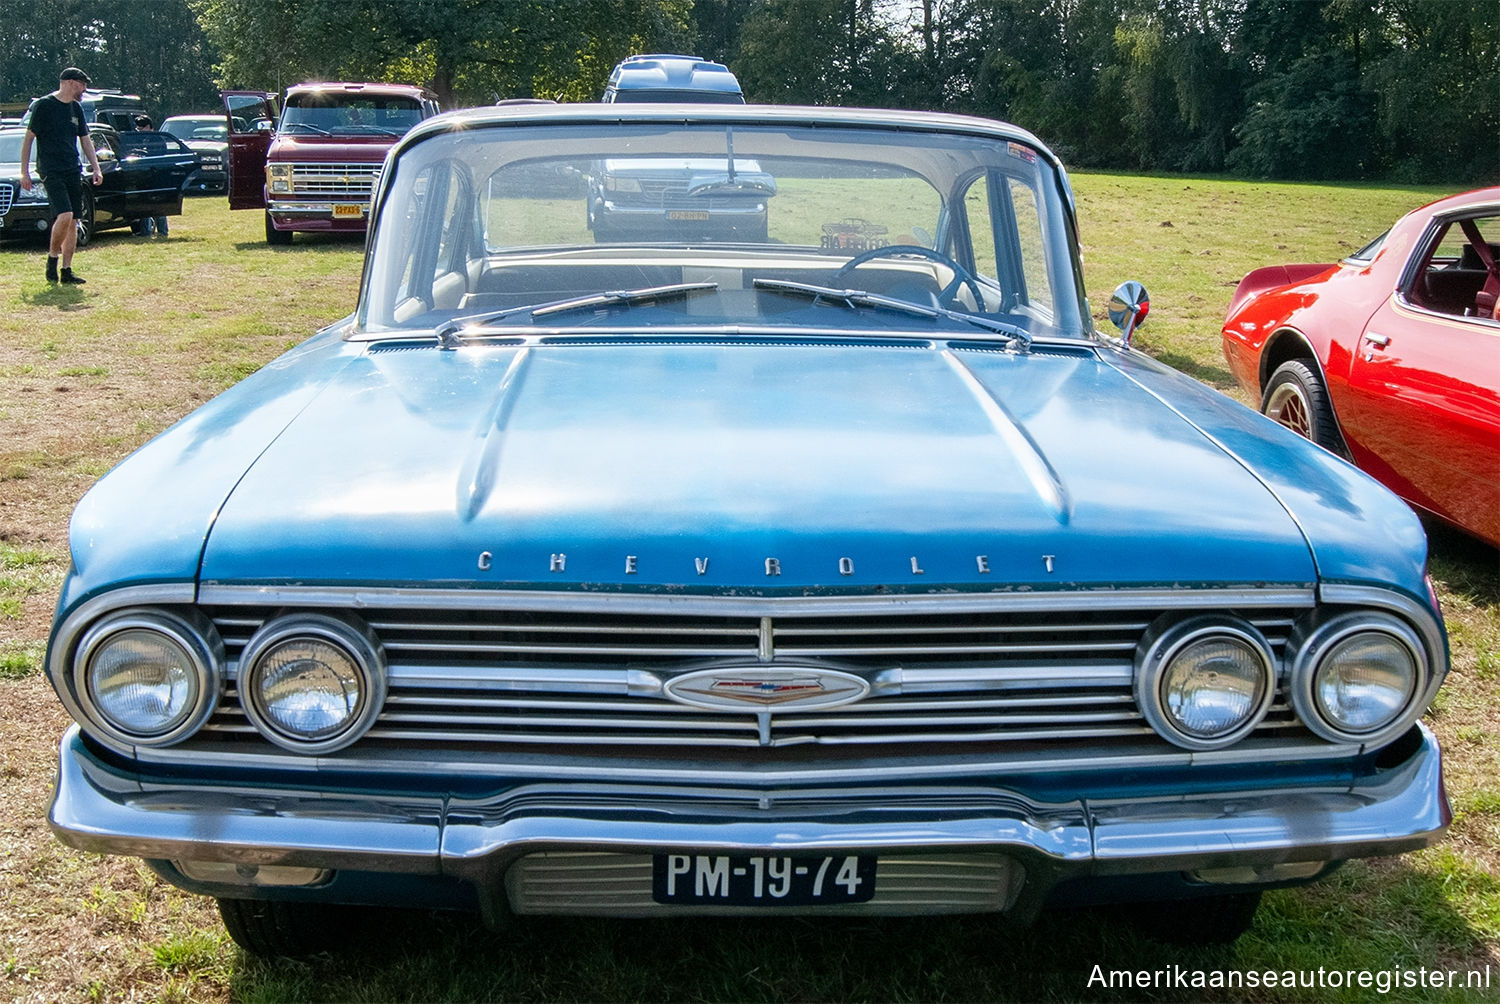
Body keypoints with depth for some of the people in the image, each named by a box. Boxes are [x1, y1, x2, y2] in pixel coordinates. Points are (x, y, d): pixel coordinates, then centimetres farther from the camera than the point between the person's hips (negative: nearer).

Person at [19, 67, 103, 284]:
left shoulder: (76, 108, 14)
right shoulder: (43, 105, -5)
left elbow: (85, 140, 22)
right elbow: (29, 138, -3)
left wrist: (96, 168, 12)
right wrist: (24, 172, -6)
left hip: (73, 171, 7)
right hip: (51, 171, -7)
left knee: (72, 221, 3)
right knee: (65, 215, -21)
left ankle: (67, 270, 8)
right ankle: (52, 257, 0)